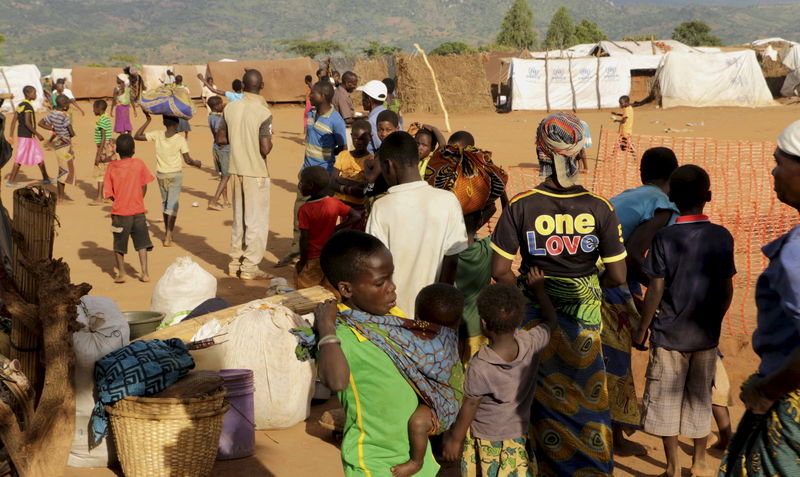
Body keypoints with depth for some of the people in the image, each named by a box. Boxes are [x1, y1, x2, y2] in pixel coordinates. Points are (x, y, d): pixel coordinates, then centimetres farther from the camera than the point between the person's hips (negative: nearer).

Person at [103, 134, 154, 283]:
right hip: (138, 210, 0)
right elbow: (144, 187, 0)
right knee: (141, 242, 11)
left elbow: (109, 193, -4)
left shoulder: (111, 167, -6)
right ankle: (144, 272, 8)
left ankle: (121, 273, 16)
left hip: (120, 212, 0)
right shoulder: (139, 164, -6)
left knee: (119, 244, 13)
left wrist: (119, 201, 11)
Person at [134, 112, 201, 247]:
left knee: (165, 202, 19)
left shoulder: (157, 135, -6)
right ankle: (168, 238, -9)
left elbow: (137, 136, -4)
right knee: (173, 205, -2)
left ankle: (167, 232, 31)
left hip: (160, 174, 4)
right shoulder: (181, 140, -13)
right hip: (175, 175, -4)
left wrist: (147, 121, 1)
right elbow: (187, 160, -13)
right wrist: (197, 163, 8)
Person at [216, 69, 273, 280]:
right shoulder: (263, 112, -17)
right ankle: (249, 268, 7)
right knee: (257, 221, 5)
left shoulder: (230, 108, 0)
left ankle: (235, 263, 24)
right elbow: (265, 149, -21)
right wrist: (270, 141, 0)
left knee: (238, 218, 18)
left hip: (236, 170, 6)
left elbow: (220, 139, 6)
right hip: (256, 172, -6)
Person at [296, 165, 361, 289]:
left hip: (311, 260, -5)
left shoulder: (304, 210, -17)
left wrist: (302, 261, -8)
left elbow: (304, 239, -18)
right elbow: (357, 216, -6)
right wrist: (336, 228, -1)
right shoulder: (335, 203, -4)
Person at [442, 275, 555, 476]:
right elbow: (550, 320, 1)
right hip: (518, 435, 4)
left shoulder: (479, 367, -31)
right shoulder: (532, 343, -22)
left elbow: (470, 407, -17)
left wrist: (455, 438, -1)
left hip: (484, 440, -4)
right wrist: (539, 289, 17)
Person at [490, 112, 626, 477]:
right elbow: (617, 276, -10)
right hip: (583, 317, 0)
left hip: (536, 317, 0)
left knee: (546, 402, 16)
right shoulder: (598, 208, -13)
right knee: (586, 399, 17)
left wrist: (528, 292, 3)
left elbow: (499, 270, -14)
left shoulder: (521, 206, -14)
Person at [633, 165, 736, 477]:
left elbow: (655, 291, -12)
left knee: (666, 400, 9)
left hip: (669, 334, -3)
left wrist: (642, 329, -1)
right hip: (706, 335, 3)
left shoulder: (664, 238, -14)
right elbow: (727, 291, 1)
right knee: (700, 398, 17)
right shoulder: (723, 237, -5)